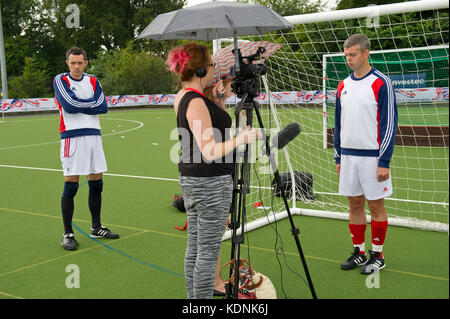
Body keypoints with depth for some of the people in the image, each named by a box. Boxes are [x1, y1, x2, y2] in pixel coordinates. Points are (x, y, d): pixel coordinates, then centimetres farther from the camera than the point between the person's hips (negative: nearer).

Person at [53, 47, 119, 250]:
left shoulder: (92, 81, 13)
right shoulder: (60, 80, 1)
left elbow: (103, 107, -1)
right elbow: (68, 105, -15)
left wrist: (79, 105, -9)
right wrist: (92, 102, -3)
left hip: (93, 136, 5)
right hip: (72, 137, -5)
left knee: (96, 185, 10)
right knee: (70, 187, -5)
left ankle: (96, 228, 25)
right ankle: (67, 234, 6)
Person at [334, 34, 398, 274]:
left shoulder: (380, 83, -8)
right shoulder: (343, 86, 10)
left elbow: (389, 123, -11)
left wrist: (384, 162, -15)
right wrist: (338, 157, 14)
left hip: (372, 157, -5)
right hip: (348, 156, 6)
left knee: (376, 205, 3)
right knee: (354, 205, 11)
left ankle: (377, 256, 15)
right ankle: (359, 252, 22)